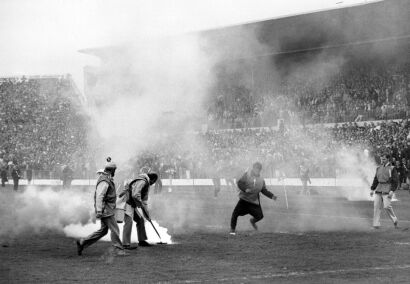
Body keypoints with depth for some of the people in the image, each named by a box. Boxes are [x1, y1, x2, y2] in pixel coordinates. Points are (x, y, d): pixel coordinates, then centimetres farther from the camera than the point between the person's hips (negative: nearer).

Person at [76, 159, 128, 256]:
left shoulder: (107, 179, 13)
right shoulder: (104, 181, -18)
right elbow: (99, 196, -25)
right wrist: (99, 211, -30)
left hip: (108, 209, 10)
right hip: (105, 210, -10)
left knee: (103, 230, 12)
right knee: (114, 229, -5)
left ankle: (82, 242, 15)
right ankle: (119, 250, 2)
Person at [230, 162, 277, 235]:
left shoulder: (261, 180, 5)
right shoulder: (247, 175, -8)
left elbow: (264, 190, 13)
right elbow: (239, 183, -13)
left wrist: (272, 196, 1)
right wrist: (245, 189, -30)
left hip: (254, 201, 3)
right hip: (244, 199, -3)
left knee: (259, 216, -2)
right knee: (236, 212, -13)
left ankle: (253, 221, 36)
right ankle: (233, 229, 8)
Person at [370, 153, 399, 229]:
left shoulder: (392, 169, -3)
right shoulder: (379, 168, 13)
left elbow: (396, 180, -7)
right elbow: (376, 179, 18)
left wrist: (392, 191, -17)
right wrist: (372, 189, 10)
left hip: (387, 190, -5)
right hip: (379, 189, 5)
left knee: (387, 206, -13)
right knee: (377, 206, -2)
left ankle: (394, 220, 12)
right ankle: (376, 224, -1)